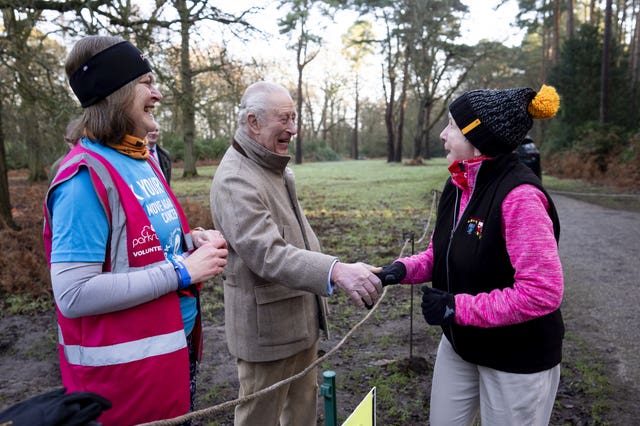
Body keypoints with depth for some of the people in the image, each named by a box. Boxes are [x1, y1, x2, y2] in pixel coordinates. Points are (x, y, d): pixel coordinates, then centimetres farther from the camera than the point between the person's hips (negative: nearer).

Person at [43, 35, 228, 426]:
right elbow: (74, 295, -25)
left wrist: (192, 238, -4)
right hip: (126, 363, -8)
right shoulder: (86, 176, -20)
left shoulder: (143, 159, 5)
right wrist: (182, 272, -23)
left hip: (177, 343, 8)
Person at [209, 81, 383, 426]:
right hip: (267, 324, -9)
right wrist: (335, 271, -45)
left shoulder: (274, 166, 8)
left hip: (301, 314, 9)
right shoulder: (235, 180, -23)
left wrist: (334, 271, 20)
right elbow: (267, 254, -34)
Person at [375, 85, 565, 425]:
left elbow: (542, 291, -29)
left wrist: (458, 308, -26)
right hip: (459, 345, 7)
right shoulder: (457, 186, -2)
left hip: (517, 358, -7)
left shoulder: (519, 195, -27)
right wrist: (404, 269, -9)